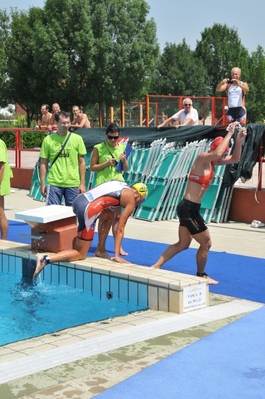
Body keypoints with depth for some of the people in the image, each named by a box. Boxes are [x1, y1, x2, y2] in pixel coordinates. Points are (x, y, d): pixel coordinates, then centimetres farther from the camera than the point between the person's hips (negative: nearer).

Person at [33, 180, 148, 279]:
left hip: (78, 199, 8)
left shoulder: (120, 183, 25)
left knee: (110, 215, 31)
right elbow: (120, 229, 4)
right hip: (87, 209, -8)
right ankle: (45, 259, -12)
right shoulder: (131, 199, 6)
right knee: (80, 255, 5)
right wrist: (117, 255, 7)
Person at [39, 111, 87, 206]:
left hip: (73, 184, 1)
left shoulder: (77, 139, 1)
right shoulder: (48, 140, 0)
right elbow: (43, 163, 5)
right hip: (54, 184, -1)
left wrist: (82, 183, 1)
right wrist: (42, 184, 2)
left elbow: (82, 162, 4)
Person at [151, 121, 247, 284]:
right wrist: (230, 133, -26)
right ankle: (201, 275, 22)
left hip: (190, 208, 10)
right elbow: (218, 153, -35)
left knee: (183, 245, 18)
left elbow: (235, 159, 15)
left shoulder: (211, 162, 11)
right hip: (188, 209, -10)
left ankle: (156, 267, 22)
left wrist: (239, 140, 0)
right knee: (206, 243, 4)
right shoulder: (202, 158, -15)